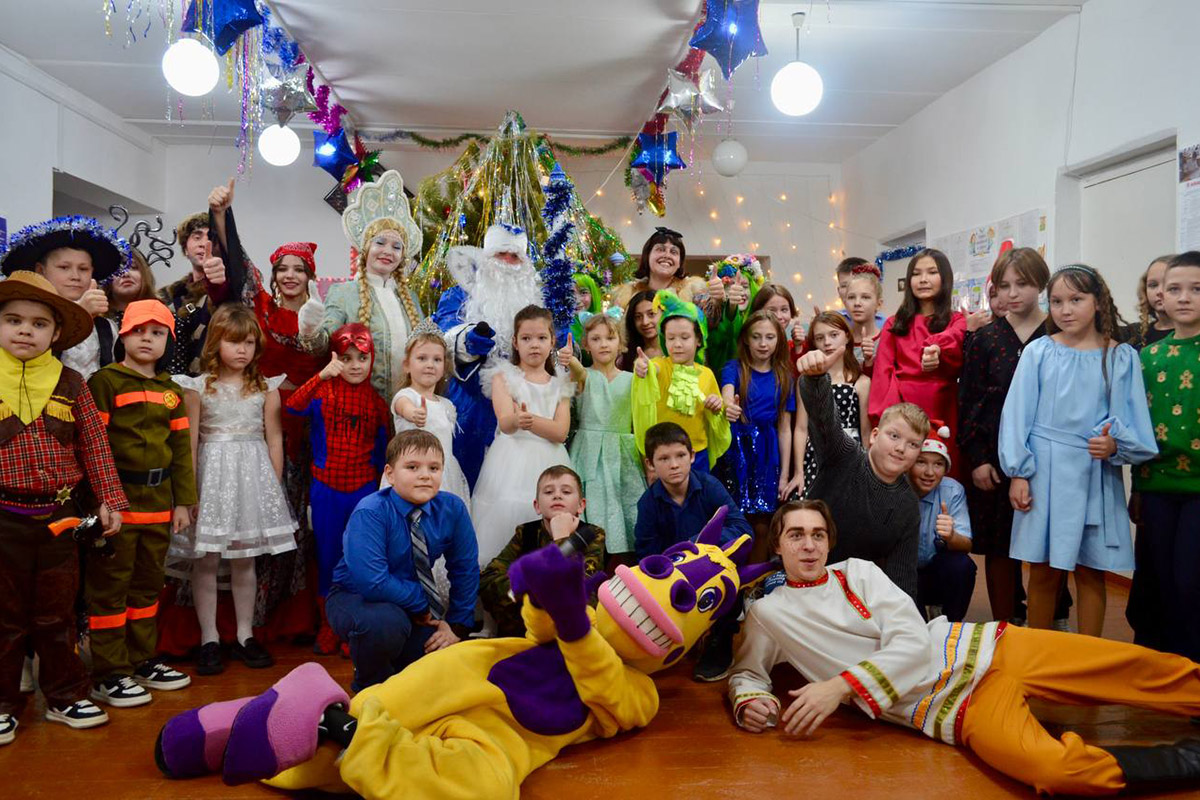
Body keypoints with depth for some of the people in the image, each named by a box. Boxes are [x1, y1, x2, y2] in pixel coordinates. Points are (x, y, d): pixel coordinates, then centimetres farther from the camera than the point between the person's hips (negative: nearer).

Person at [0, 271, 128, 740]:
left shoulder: (70, 384, 2)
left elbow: (95, 445, 4)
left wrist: (108, 499, 0)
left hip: (59, 517, 2)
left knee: (57, 614, 13)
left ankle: (65, 696, 25)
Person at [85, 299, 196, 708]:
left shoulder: (171, 390, 13)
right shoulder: (105, 381, -5)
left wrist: (183, 501, 11)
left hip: (158, 501, 6)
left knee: (148, 583, 14)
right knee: (109, 586, 1)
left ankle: (142, 661, 27)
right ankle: (108, 675, 10)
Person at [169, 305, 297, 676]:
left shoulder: (265, 388, 4)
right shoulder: (198, 387, 0)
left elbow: (274, 439, 6)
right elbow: (190, 441, 0)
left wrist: (274, 485, 3)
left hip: (252, 474, 1)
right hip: (212, 475, -1)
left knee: (244, 559, 9)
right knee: (206, 559, 2)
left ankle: (245, 635, 19)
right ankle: (209, 639, 13)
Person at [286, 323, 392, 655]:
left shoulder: (377, 403, 3)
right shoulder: (323, 393, -3)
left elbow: (384, 451, 9)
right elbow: (293, 406, -25)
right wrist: (322, 375, -35)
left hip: (364, 490, 1)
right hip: (327, 490, -1)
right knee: (327, 556, 10)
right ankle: (327, 625, 26)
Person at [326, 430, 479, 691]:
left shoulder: (452, 509, -12)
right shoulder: (370, 513, -26)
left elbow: (465, 569, -2)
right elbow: (373, 583, -33)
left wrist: (458, 625, -8)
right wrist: (423, 605, -22)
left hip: (409, 603, 5)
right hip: (354, 598, -4)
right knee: (385, 621, -38)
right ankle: (369, 686, -3)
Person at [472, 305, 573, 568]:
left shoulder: (560, 384, 12)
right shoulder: (504, 376, 5)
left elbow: (560, 432, -3)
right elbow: (506, 424, -10)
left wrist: (531, 420, -21)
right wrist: (516, 420, -35)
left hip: (549, 462, 2)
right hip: (512, 460, -2)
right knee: (507, 511, -10)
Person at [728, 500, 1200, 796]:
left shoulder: (857, 572, 7)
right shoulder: (768, 614, 6)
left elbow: (912, 642, -2)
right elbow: (747, 672, 12)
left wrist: (841, 685, -15)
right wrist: (750, 702, -14)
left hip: (984, 649, 3)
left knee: (1145, 669, -2)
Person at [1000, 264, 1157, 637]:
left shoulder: (1122, 358, 2)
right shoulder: (1039, 351, 0)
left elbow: (1134, 423, 3)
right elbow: (1018, 413, -1)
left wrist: (1115, 445, -18)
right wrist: (1018, 472, -4)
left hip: (1096, 475, 1)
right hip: (1045, 471, -1)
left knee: (1091, 572, 8)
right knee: (1044, 571, 7)